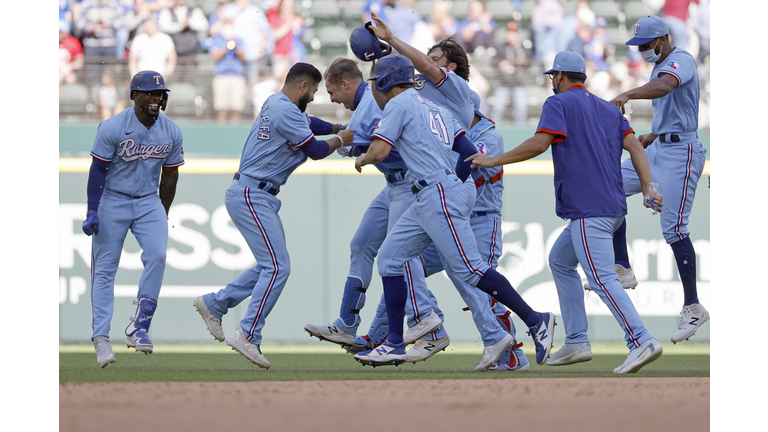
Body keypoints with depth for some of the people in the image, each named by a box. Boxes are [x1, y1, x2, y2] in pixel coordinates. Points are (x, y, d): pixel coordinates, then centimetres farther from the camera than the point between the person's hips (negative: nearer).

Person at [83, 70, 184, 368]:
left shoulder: (171, 132, -2)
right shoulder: (112, 128, -16)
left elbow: (170, 175, 9)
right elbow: (98, 170, -12)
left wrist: (163, 215, 13)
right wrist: (92, 212, -17)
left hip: (149, 201, 3)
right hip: (112, 201, -3)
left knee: (157, 255, -17)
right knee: (105, 268, -3)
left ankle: (138, 328, -11)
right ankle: (101, 337, 0)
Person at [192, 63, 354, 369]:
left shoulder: (275, 104, 15)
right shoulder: (286, 111, -16)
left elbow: (309, 125, 34)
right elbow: (316, 151, -13)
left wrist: (339, 128, 25)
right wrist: (341, 140, 5)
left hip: (258, 197, 11)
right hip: (251, 197, -11)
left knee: (272, 266, 14)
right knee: (277, 267, -14)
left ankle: (214, 304, 21)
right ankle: (248, 335, -16)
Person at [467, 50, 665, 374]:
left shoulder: (559, 103, 0)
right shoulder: (609, 109, 22)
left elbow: (539, 143, -14)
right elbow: (635, 147, 9)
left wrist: (494, 161, -5)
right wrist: (648, 190, 0)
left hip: (588, 210, -9)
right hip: (613, 207, 9)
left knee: (602, 280, -15)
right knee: (560, 260, 23)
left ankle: (641, 342, -29)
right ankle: (576, 343, 19)